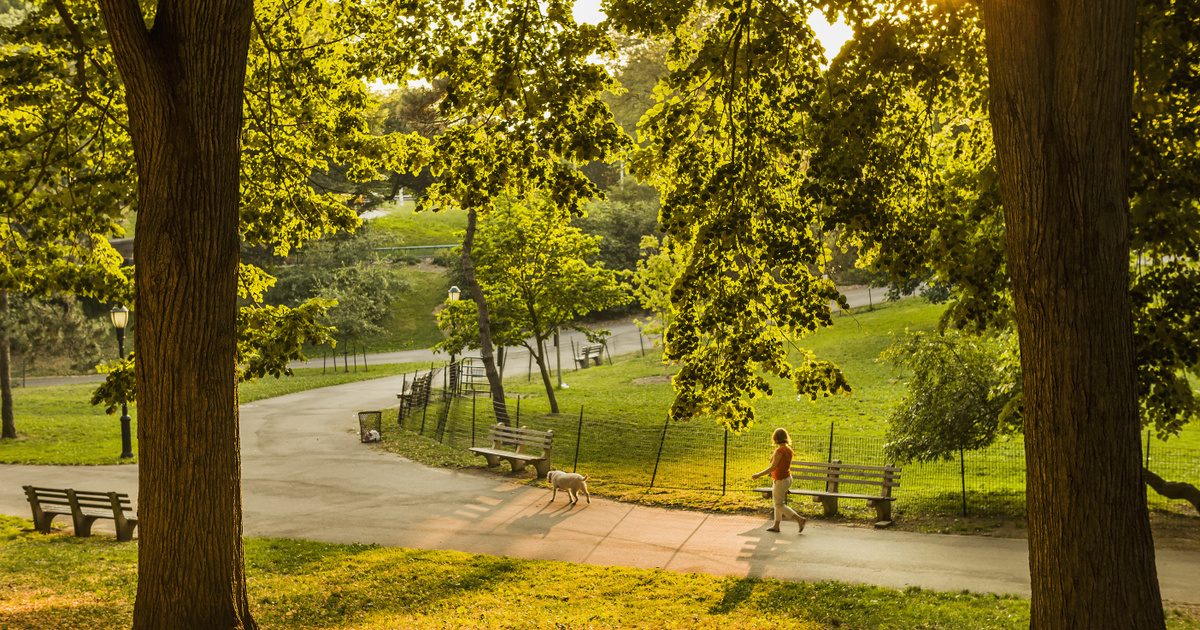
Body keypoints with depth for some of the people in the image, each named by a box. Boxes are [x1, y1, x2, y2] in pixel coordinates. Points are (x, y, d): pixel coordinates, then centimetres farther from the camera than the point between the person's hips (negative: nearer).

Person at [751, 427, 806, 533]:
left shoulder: (779, 450, -23)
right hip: (787, 478, 9)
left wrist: (758, 475, -17)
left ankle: (800, 519, -5)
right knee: (778, 502, 19)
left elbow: (773, 467, -23)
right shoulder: (788, 449, 3)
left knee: (779, 505, 1)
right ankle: (776, 525, 26)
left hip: (781, 480, -9)